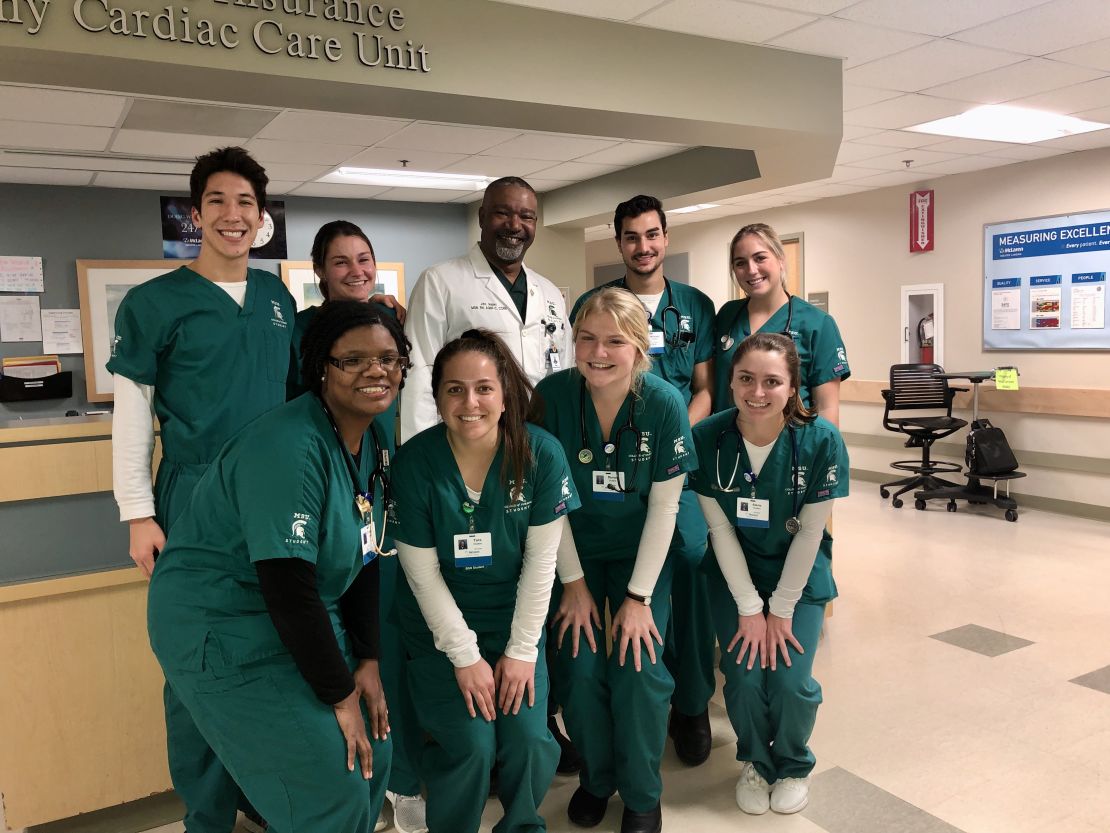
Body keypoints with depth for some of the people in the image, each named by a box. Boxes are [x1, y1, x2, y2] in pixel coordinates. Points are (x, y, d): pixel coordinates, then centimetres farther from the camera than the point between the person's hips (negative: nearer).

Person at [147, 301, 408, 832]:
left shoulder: (373, 441, 1)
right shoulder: (289, 448, -27)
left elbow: (364, 557, 6)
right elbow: (287, 588, -28)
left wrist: (368, 659, 0)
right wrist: (339, 695, -19)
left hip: (307, 619, 9)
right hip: (222, 628, -8)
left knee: (372, 757, 10)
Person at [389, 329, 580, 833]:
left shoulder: (542, 454, -15)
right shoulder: (414, 462, -17)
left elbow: (541, 560, -9)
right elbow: (423, 572, -11)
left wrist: (522, 650, -8)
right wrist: (465, 656, -10)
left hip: (515, 617, 1)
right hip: (440, 623, -1)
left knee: (528, 739, -9)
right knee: (470, 745, -12)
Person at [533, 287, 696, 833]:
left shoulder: (664, 404, -18)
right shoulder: (552, 396, -17)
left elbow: (664, 507, -13)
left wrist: (639, 596, -13)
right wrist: (574, 582, -9)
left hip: (642, 552, 0)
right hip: (575, 551, 1)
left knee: (638, 670, -12)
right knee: (579, 668, -10)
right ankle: (595, 777, 21)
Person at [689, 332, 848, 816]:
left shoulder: (821, 440, -22)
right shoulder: (708, 437, -20)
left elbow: (810, 531, -14)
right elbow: (720, 529, -12)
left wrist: (781, 608, -10)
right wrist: (749, 607, -11)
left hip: (799, 572, 0)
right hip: (735, 572, 1)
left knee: (791, 682, -10)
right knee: (744, 678, -8)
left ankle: (793, 766, 24)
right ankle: (755, 762, 25)